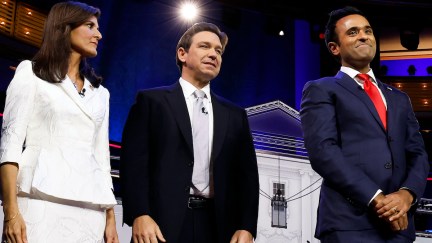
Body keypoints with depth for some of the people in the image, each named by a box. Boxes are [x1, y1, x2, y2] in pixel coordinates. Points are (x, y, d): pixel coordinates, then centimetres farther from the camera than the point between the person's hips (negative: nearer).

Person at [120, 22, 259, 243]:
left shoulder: (234, 115, 17)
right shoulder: (151, 101, 7)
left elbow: (247, 173, 13)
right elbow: (134, 161, -1)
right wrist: (139, 215, -14)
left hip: (217, 225, 3)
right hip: (164, 223, -3)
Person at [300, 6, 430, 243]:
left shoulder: (399, 98, 22)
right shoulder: (320, 90, 4)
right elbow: (323, 151, -9)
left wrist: (407, 193, -8)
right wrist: (376, 199, -16)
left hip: (399, 224, 5)